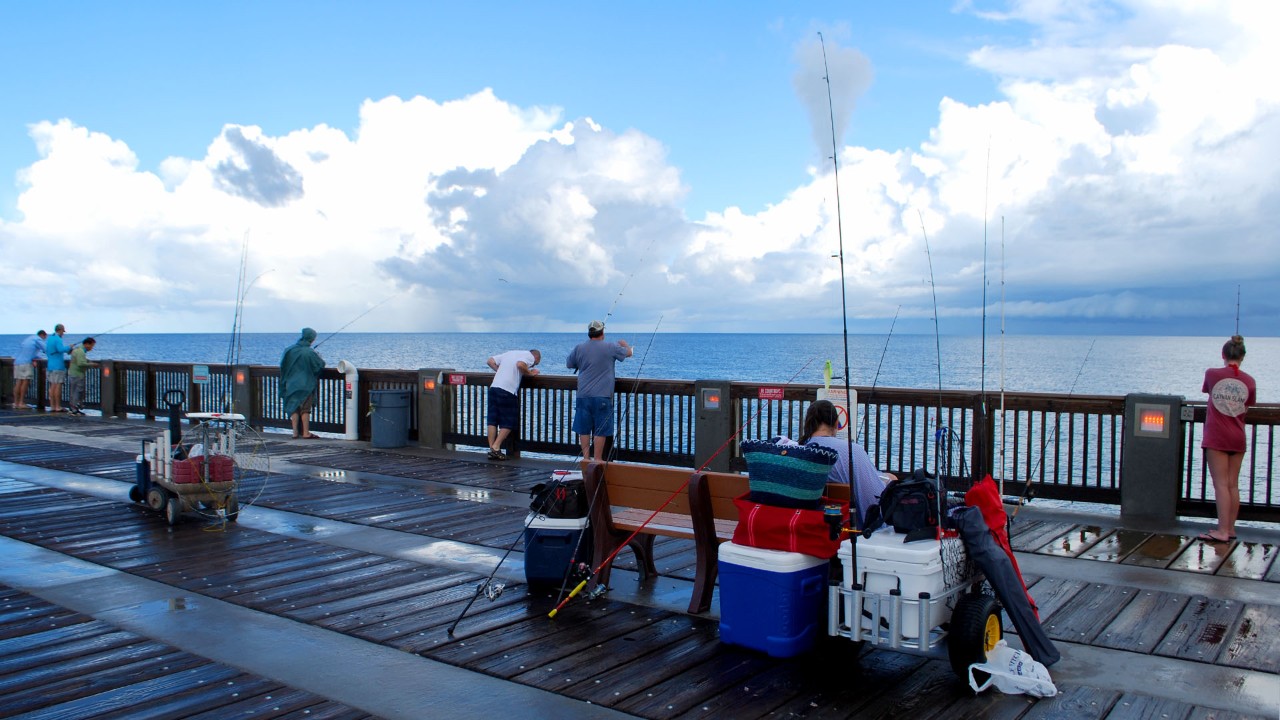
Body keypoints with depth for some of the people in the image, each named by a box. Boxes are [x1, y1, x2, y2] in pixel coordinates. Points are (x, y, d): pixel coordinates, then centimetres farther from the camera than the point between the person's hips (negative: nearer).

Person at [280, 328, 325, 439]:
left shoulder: (290, 350, -1)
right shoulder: (310, 353, -15)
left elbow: (282, 365, 10)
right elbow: (321, 365, -7)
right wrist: (319, 357, 13)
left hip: (291, 384, 4)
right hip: (306, 385, -4)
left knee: (294, 408, 11)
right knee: (305, 409, 1)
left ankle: (295, 432, 12)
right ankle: (306, 433, 3)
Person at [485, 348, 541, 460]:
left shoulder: (510, 353, 26)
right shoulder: (530, 356, 5)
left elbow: (490, 361, 22)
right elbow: (520, 364, -17)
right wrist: (529, 373, -1)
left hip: (494, 387, 7)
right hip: (507, 391, -7)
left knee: (492, 421, 8)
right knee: (508, 423, 3)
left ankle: (491, 449, 8)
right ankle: (496, 448, -5)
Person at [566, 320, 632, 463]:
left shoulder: (579, 348, 4)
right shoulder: (611, 348, -4)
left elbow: (569, 365, 17)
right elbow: (629, 353, 10)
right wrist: (624, 344, 31)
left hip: (583, 396, 3)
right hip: (602, 396, -3)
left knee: (584, 429, 9)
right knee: (600, 430, 2)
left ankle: (586, 457, 13)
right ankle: (597, 459, 5)